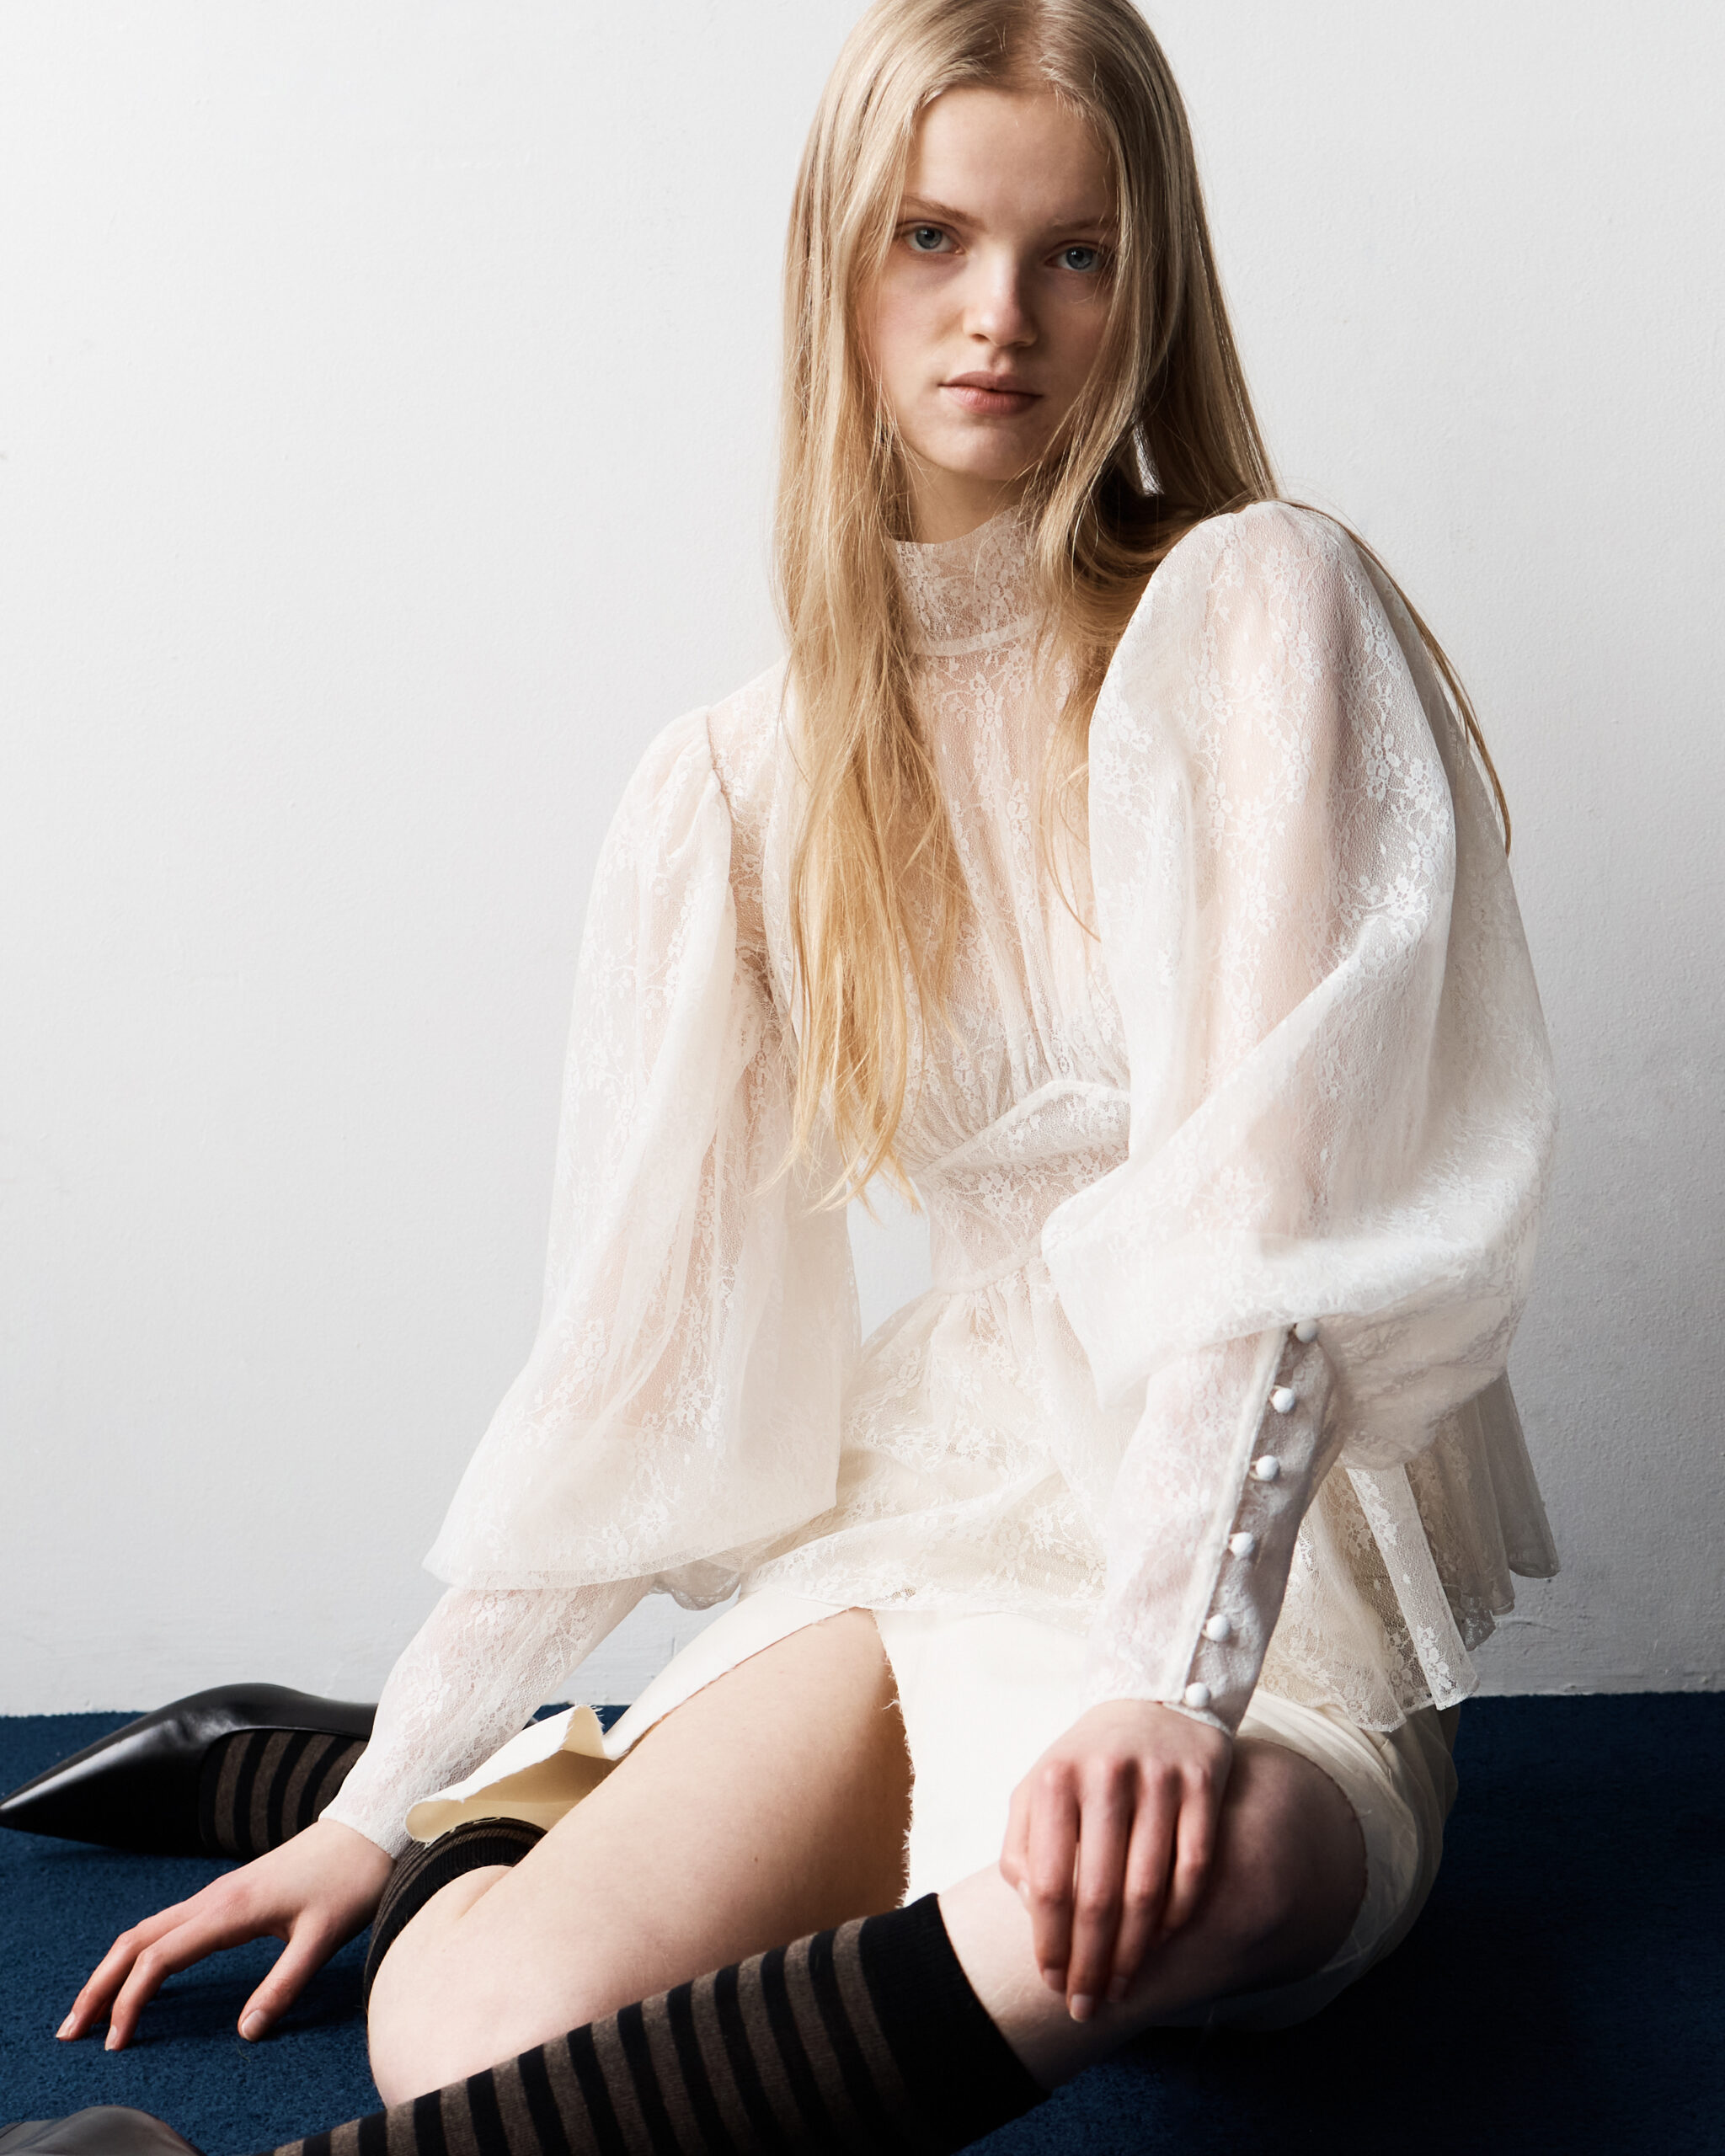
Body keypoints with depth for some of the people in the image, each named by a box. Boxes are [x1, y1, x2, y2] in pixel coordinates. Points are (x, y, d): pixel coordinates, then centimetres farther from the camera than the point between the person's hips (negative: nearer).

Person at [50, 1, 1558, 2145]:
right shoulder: (741, 784, 7)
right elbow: (632, 1333, 9)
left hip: (1263, 1570, -3)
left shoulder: (1248, 612, -6)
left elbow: (1275, 1199, -16)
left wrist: (1167, 1680, -28)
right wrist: (388, 1800, 8)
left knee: (1159, 1871, -40)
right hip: (940, 1519, 4)